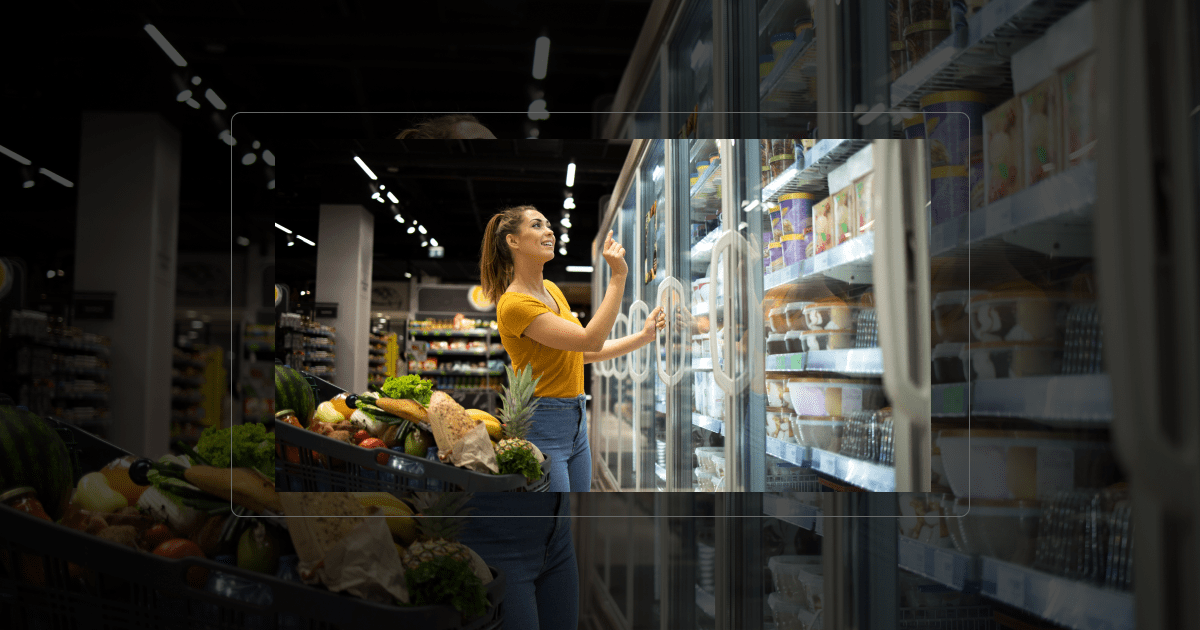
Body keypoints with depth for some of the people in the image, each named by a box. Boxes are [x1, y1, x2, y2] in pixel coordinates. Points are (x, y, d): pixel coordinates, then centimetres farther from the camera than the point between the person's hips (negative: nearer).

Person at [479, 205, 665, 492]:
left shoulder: (552, 289, 10)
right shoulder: (514, 304, -19)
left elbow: (582, 352, 18)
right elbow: (590, 340, -23)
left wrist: (643, 337, 14)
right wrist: (618, 275, -22)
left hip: (575, 424, 9)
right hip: (541, 427, -9)